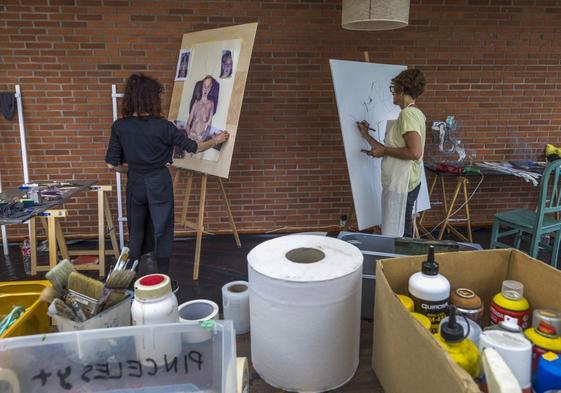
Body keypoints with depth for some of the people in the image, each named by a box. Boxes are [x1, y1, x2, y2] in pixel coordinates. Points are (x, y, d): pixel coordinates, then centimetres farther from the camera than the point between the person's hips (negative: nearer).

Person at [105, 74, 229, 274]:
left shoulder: (119, 126, -7)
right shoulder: (162, 126, -15)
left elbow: (112, 163, -5)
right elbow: (193, 147, -7)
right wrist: (215, 140, 9)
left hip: (135, 184, 3)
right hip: (159, 183, -3)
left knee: (136, 231, 17)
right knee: (161, 231, 8)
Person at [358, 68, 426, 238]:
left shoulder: (408, 113, -15)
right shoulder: (414, 113, 15)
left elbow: (415, 152, -26)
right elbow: (396, 150, 17)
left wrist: (384, 150, -13)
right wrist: (366, 135, 22)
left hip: (401, 185, -10)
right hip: (400, 183, 10)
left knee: (396, 237, -4)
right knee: (402, 234, 15)